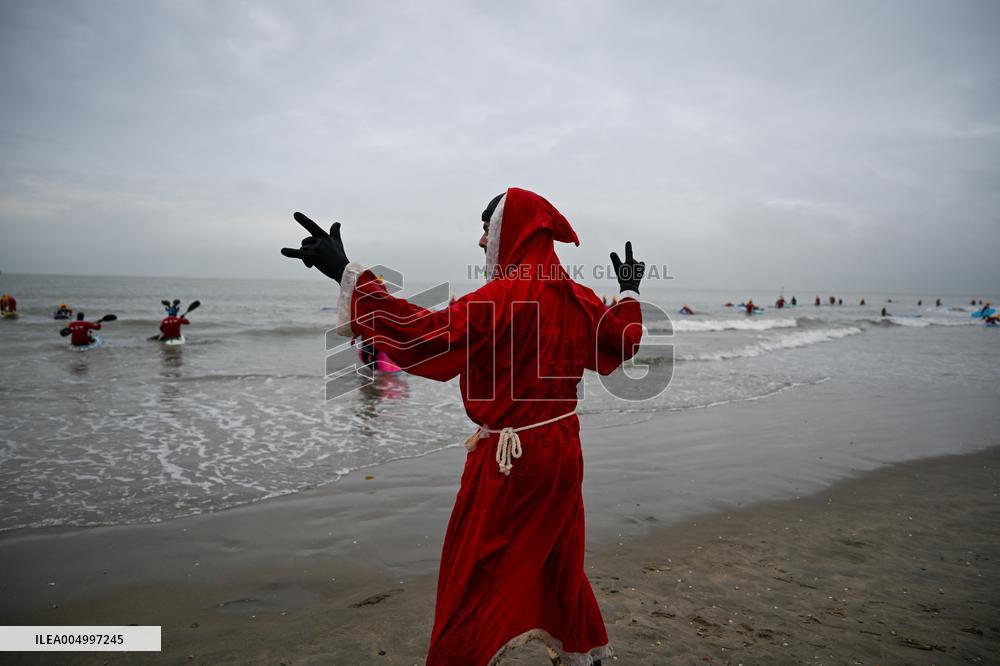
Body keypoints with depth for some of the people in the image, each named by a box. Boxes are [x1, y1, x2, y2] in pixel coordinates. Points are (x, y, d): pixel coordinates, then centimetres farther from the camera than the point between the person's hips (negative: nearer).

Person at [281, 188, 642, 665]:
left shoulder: (505, 296, -21)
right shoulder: (577, 298, 2)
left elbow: (430, 335, -32)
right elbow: (623, 341, 17)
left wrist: (348, 275, -32)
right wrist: (630, 292, 34)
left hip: (508, 462, -8)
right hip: (562, 451, 8)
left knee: (472, 578, 7)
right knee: (558, 564, 26)